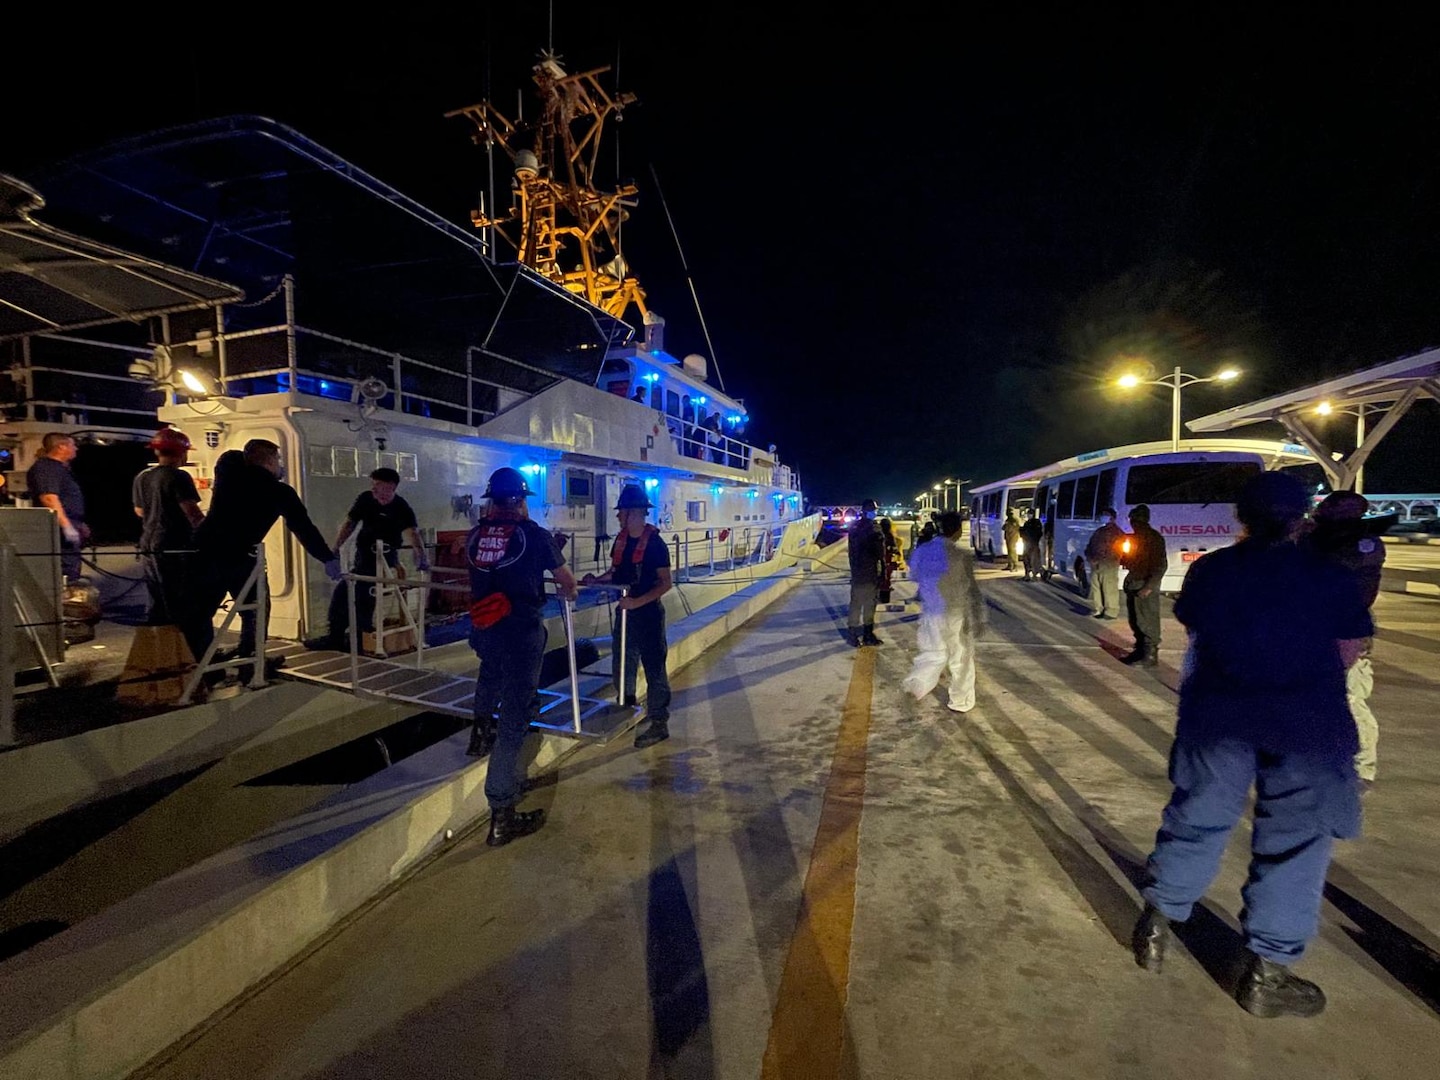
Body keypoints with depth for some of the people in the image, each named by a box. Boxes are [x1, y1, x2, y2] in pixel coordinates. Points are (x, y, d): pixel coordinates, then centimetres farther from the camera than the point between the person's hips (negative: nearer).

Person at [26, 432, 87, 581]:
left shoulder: (60, 467, 19)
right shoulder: (45, 468, -13)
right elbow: (49, 498, -24)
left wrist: (80, 524, 29)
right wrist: (67, 526, -28)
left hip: (69, 526, 11)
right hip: (61, 529, -11)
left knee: (73, 570, 14)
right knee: (68, 573, -12)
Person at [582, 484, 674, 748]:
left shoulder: (654, 542, -14)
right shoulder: (621, 538, 6)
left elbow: (665, 583, -16)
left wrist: (638, 601, -25)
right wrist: (597, 580, 0)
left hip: (648, 613, -7)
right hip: (625, 611, 8)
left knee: (654, 669, 2)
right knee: (622, 666, 18)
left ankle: (659, 724, 12)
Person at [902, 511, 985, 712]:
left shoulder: (922, 551, -2)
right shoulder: (963, 555, -17)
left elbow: (914, 577, 12)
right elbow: (970, 589, -14)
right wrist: (977, 617, -6)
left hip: (930, 612, 4)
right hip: (956, 614, -4)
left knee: (933, 653, 19)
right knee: (961, 658, 13)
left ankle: (916, 684, -1)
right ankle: (960, 702, 24)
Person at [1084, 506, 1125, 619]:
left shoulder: (1117, 532, -1)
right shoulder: (1098, 531, 21)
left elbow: (1115, 550, -10)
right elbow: (1090, 546, 21)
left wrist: (1100, 559, -15)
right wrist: (1089, 558, 2)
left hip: (1108, 564, -7)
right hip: (1095, 564, 7)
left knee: (1109, 588, -7)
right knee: (1095, 587, 10)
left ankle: (1111, 612, -2)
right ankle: (1097, 609, 18)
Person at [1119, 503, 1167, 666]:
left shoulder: (1154, 538, -11)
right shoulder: (1133, 537, 13)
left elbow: (1161, 565, -16)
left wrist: (1149, 586, -21)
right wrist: (1123, 558, 1)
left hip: (1146, 586, -8)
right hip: (1132, 584, 8)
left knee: (1148, 622, -4)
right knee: (1135, 621, 14)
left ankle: (1150, 654, 3)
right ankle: (1140, 650, 24)